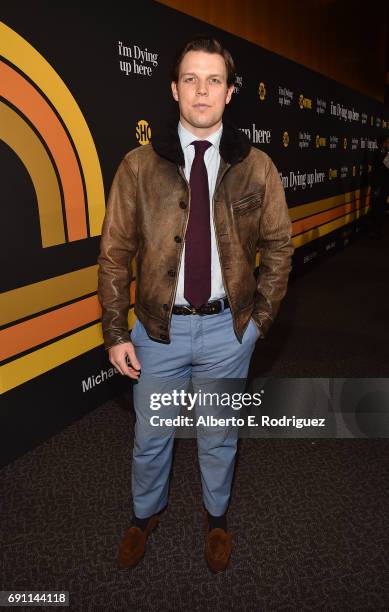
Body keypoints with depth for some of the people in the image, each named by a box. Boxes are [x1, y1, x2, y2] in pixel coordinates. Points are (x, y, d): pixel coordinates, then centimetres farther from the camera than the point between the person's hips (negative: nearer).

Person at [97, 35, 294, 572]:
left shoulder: (257, 167, -3)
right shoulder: (139, 165, -5)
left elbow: (279, 247, 4)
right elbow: (114, 254, -3)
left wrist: (260, 319, 1)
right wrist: (115, 334, -5)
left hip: (227, 329, 0)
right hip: (159, 328, 0)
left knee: (220, 437, 19)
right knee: (151, 436, 18)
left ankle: (216, 516, 48)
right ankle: (146, 513, 49)